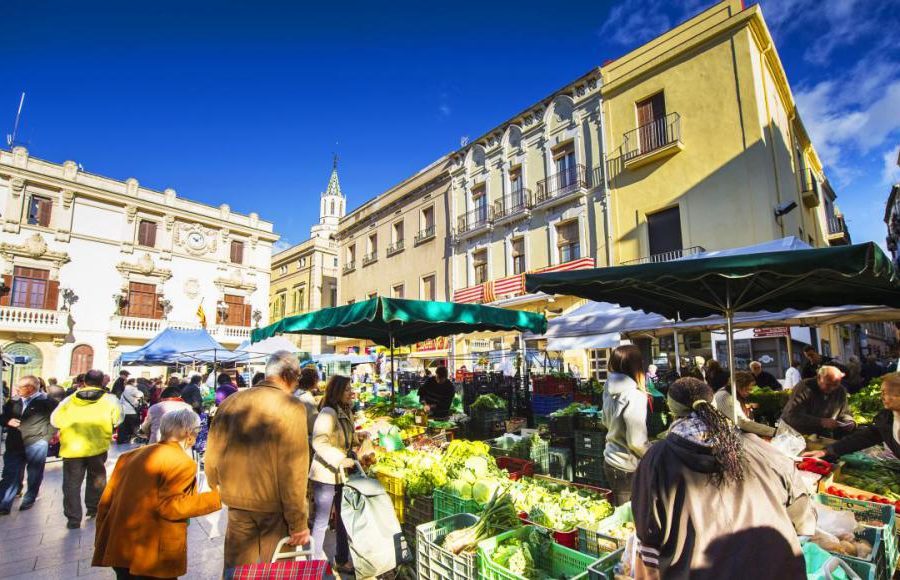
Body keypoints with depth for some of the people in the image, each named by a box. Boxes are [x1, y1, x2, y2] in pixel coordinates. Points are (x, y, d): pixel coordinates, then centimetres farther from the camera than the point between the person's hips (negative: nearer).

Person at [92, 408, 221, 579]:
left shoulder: (130, 456, 11)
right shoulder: (182, 462, -12)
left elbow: (105, 502, 13)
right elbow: (169, 506, -22)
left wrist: (102, 542, 22)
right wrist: (216, 497, -16)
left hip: (118, 549, 7)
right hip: (153, 556, -7)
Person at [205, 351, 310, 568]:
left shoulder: (230, 403, -1)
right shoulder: (291, 407, -16)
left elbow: (212, 458, 6)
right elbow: (293, 471, -18)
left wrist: (219, 491, 22)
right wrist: (299, 522, -11)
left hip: (237, 502, 4)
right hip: (275, 506, -4)